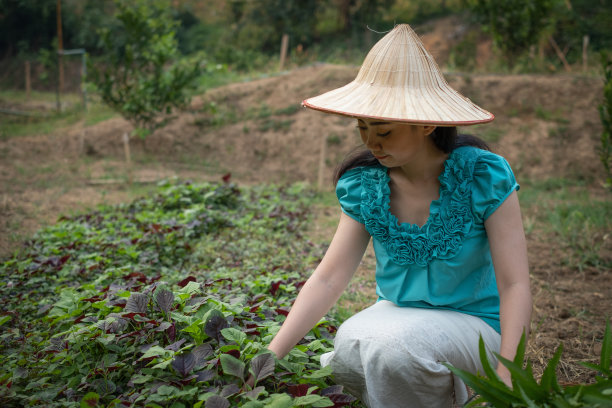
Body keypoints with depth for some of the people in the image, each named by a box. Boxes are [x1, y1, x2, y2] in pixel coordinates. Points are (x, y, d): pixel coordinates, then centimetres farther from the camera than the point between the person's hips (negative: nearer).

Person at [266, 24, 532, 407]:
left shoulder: (483, 176, -16)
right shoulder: (364, 185, -5)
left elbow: (514, 285, -16)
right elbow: (328, 279, -7)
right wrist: (269, 358, -15)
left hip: (474, 325, -3)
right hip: (396, 315, 4)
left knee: (394, 343, -33)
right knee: (346, 355, -28)